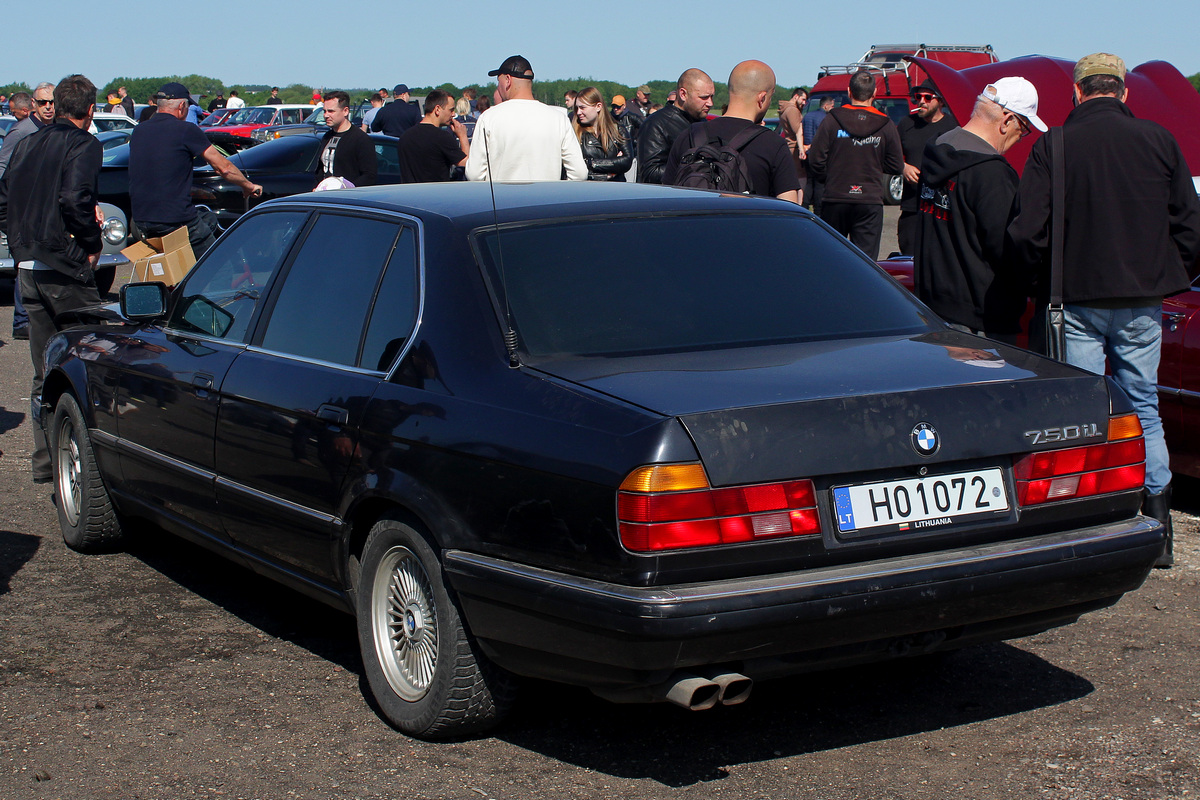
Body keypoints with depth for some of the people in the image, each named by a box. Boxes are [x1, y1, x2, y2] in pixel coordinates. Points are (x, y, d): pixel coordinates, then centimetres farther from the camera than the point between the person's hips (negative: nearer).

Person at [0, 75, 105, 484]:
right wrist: (92, 243, -10)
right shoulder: (83, 144, -8)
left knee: (44, 373, 12)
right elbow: (74, 200, -22)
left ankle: (45, 458, 16)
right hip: (66, 270, -7)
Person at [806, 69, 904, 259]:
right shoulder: (886, 126, -1)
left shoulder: (831, 120, -4)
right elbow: (896, 167, 4)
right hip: (870, 203, 0)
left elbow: (815, 162, -5)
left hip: (835, 201, 0)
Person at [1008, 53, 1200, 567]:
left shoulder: (1051, 147, -7)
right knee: (1143, 408, 13)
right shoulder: (1158, 140, -1)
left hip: (1077, 299, -2)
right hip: (1143, 301, 2)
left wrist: (1046, 278, 8)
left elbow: (1028, 231, -9)